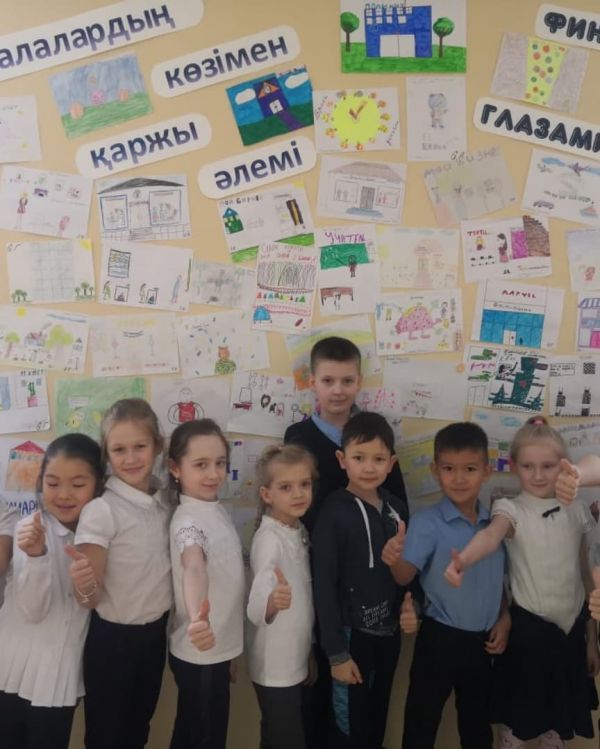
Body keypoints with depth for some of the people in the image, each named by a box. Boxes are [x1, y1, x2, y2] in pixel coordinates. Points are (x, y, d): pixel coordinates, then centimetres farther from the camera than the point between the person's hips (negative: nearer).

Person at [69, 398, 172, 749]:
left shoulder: (165, 501, -3)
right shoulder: (101, 511, -21)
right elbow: (92, 599, -19)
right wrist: (83, 587, -40)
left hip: (155, 634, 5)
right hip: (112, 641, -5)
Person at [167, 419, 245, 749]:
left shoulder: (218, 510, 1)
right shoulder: (188, 520, -25)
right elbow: (194, 569, -45)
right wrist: (197, 618, -62)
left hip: (218, 646, 8)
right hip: (199, 651, -8)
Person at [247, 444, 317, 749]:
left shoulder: (300, 531, 1)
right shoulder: (268, 539, -23)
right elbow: (255, 608, -36)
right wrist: (272, 601, -56)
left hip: (295, 659, 8)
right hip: (274, 664, -8)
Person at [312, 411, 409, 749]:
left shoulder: (398, 509, -1)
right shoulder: (334, 514, -17)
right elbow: (324, 586, -16)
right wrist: (336, 652, -16)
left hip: (389, 630, 5)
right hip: (353, 632, -5)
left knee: (378, 719, 22)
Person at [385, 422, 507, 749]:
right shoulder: (426, 522, -17)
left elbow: (506, 578, 12)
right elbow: (407, 575, -29)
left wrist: (505, 619, 3)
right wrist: (395, 560, -49)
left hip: (483, 640, 4)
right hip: (439, 638, -4)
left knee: (478, 723, 22)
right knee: (422, 721, 9)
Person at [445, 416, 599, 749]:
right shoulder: (511, 509, -14)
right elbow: (491, 535, -37)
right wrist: (463, 560, -59)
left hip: (572, 628, 4)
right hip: (528, 627, -3)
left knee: (562, 716, 18)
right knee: (519, 715, 11)